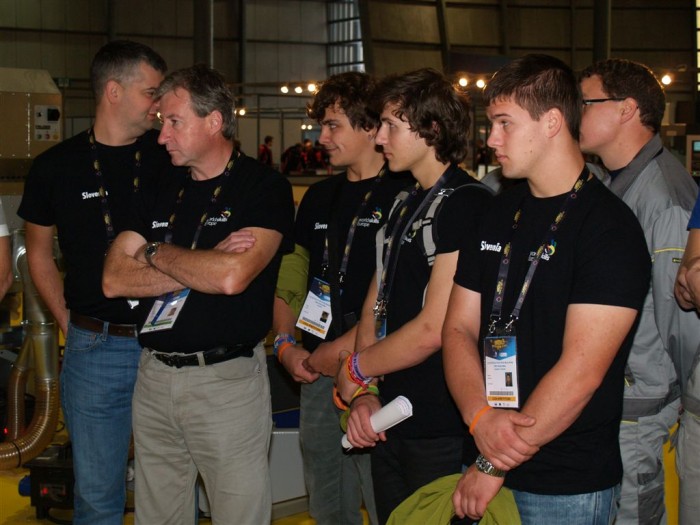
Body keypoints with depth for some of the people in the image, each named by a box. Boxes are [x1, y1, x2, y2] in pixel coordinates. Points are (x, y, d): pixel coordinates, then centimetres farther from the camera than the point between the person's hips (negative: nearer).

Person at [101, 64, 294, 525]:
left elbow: (231, 277, -23)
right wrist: (199, 269, -11)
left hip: (229, 381, -6)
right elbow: (114, 280, 1)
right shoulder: (161, 190, 11)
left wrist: (157, 253, -7)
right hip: (154, 378, 6)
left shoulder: (265, 188, -7)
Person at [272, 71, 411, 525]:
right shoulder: (319, 198, 15)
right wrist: (286, 343, 5)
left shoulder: (404, 196, -8)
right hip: (317, 372, 7)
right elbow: (293, 277, 19)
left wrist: (347, 349, -14)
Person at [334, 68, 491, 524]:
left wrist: (356, 369, -7)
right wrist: (363, 393, -1)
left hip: (442, 433, -8)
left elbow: (433, 330, -21)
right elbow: (376, 305, 12)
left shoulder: (466, 205, -17)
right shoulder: (404, 205, 14)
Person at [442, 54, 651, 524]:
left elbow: (581, 371, -19)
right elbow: (459, 329, 5)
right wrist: (481, 418, -13)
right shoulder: (496, 215, 8)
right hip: (487, 473, 6)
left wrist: (494, 467, -16)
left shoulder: (610, 227, -13)